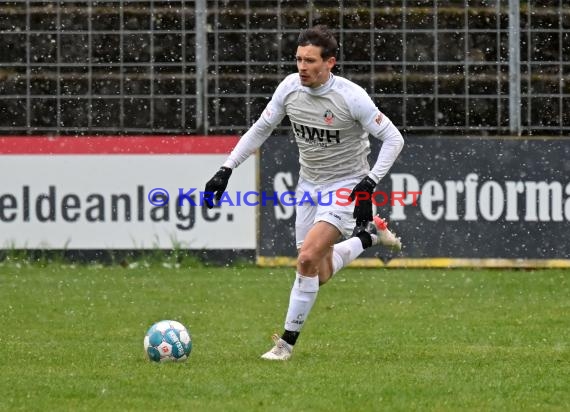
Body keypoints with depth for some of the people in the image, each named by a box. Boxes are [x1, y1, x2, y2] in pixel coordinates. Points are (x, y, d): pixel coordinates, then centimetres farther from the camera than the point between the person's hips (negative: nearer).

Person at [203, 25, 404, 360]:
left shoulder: (351, 97, -23)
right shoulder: (290, 87, -8)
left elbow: (393, 138, -15)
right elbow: (260, 130, 6)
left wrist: (370, 182, -26)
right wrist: (226, 169, 0)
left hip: (346, 187, -6)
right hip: (309, 185, 6)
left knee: (308, 257, -23)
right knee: (320, 277, 10)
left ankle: (288, 341, -9)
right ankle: (371, 234, 37)